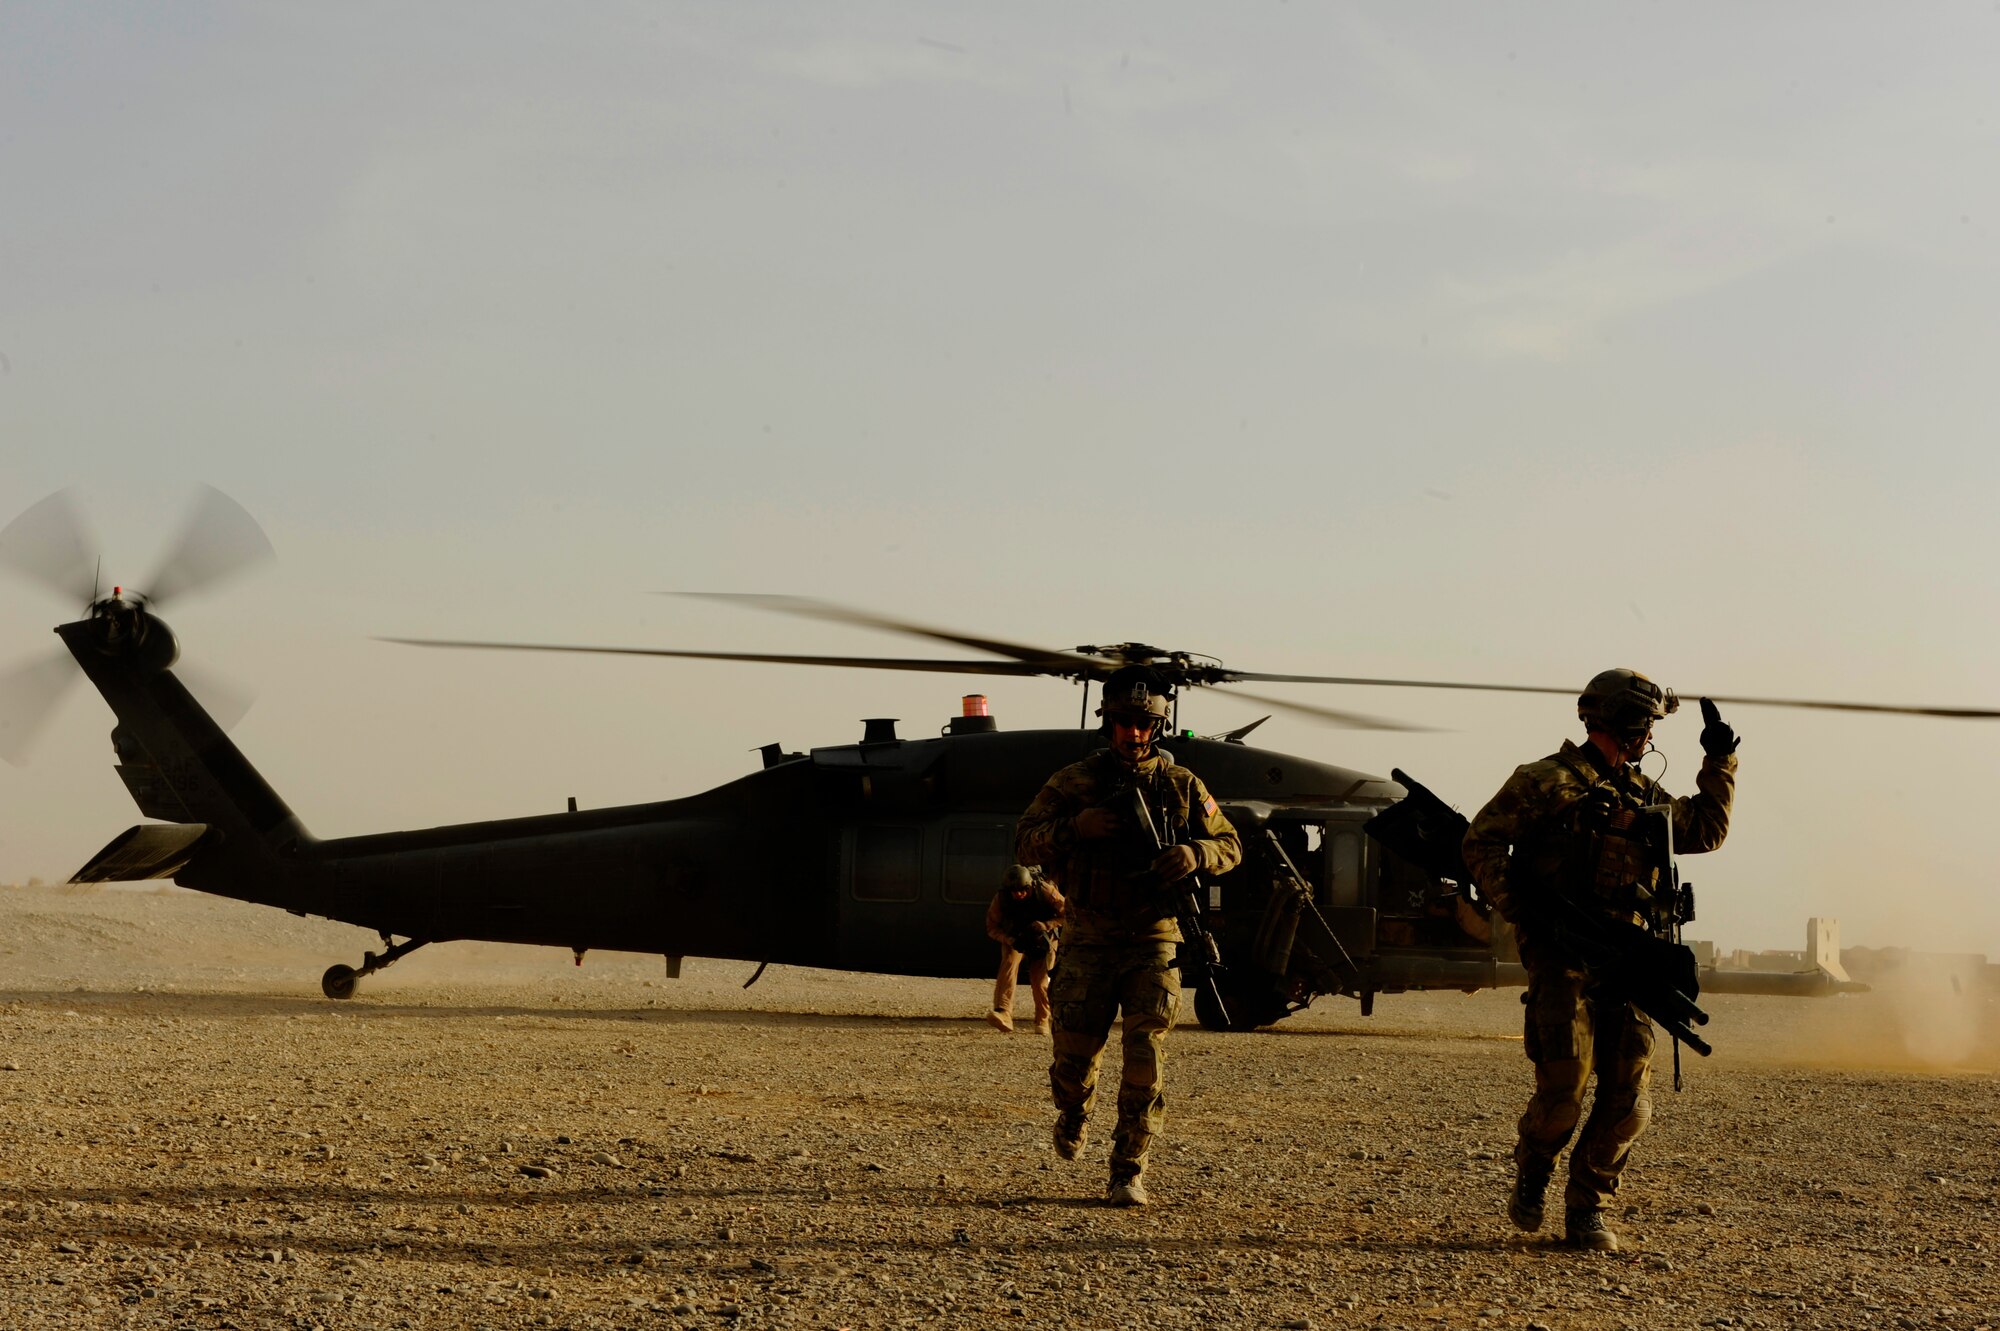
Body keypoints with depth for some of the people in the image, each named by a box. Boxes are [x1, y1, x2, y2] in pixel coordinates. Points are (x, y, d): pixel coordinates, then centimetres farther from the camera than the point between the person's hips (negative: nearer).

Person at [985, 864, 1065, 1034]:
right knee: (1009, 962, -27)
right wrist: (1011, 940, -31)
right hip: (1014, 938, 0)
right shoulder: (1001, 898, -23)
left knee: (1040, 980, -9)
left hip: (1042, 939, 0)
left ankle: (1042, 1021, 16)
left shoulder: (1045, 891, -27)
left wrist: (1045, 925, -34)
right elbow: (992, 927, -13)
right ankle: (1003, 1014, -40)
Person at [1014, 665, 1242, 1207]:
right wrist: (1078, 826, -18)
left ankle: (1129, 1170, 1)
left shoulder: (1182, 785, 6)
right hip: (1088, 942, 0)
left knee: (1145, 1061, -9)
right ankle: (1073, 1113, 38)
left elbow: (1230, 846, 11)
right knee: (1075, 1055, 3)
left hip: (1153, 942, 0)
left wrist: (1193, 854, -12)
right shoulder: (1074, 782, 3)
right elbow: (1025, 843, 0)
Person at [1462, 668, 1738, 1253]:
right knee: (1564, 1083, -15)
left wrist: (1719, 762, 26)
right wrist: (1519, 907, -12)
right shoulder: (1548, 782, 1)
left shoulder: (1642, 796, 21)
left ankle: (1588, 1210, 9)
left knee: (1628, 1099, -4)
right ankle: (1531, 1174, 14)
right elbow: (1482, 841, -1)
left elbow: (1706, 829, 33)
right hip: (1562, 955, -6)